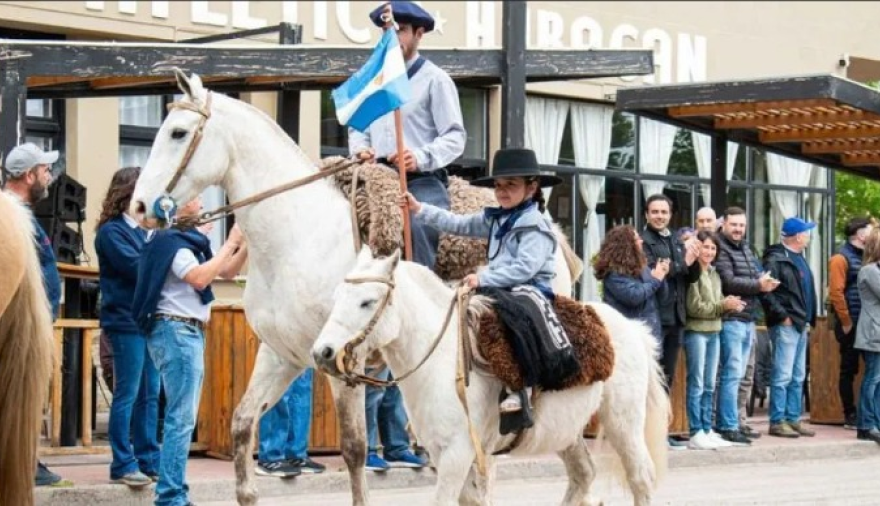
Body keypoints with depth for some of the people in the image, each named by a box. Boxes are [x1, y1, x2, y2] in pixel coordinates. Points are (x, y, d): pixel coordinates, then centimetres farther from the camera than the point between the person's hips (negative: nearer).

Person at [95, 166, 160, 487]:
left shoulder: (141, 230, 15)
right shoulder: (112, 231, -8)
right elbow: (138, 268, -17)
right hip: (126, 322, -8)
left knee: (150, 395, 10)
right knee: (128, 395, -5)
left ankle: (149, 460, 15)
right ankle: (123, 465, 0)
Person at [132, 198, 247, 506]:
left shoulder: (189, 241, 17)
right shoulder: (171, 241, -11)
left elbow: (227, 272, 22)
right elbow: (199, 278, -23)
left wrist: (246, 244, 7)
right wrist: (230, 244, -15)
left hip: (190, 331, 10)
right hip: (176, 330, -10)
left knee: (183, 416, 13)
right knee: (182, 417, -12)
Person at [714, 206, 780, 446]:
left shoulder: (746, 249, 19)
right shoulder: (721, 249, -9)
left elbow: (757, 277, 16)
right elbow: (728, 282, -19)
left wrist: (765, 283, -7)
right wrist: (759, 285, -12)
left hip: (748, 320, 9)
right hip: (731, 320, -9)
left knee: (737, 374, 10)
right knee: (732, 373, -9)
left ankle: (723, 423, 15)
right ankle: (729, 426, -7)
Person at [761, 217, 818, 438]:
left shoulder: (799, 259, 18)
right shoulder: (776, 259, -11)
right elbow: (766, 291, -19)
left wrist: (809, 320, 13)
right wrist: (782, 315, -18)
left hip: (801, 326, 9)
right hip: (786, 325, -9)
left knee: (798, 377, 12)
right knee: (783, 376, -8)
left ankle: (794, 419, 18)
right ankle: (777, 422, -5)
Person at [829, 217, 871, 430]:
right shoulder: (841, 259, -7)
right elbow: (836, 292, -14)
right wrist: (846, 322, -15)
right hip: (851, 325, -7)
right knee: (849, 370, 1)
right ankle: (850, 416, 6)